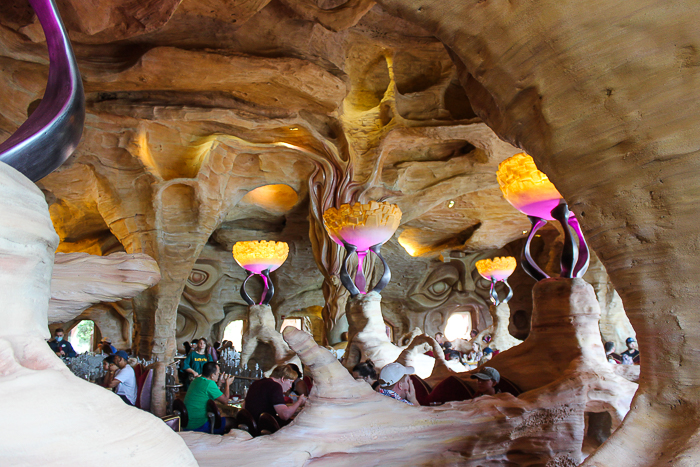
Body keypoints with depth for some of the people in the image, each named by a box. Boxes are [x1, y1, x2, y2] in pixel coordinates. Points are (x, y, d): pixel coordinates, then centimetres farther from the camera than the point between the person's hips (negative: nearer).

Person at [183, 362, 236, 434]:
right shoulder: (209, 383, -21)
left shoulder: (196, 380, 6)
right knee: (232, 422, -1)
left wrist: (219, 383, 18)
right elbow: (225, 400, -13)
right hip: (198, 427, -9)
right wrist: (227, 384, 1)